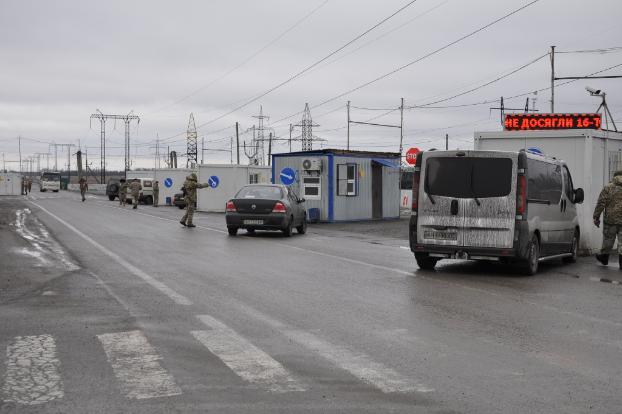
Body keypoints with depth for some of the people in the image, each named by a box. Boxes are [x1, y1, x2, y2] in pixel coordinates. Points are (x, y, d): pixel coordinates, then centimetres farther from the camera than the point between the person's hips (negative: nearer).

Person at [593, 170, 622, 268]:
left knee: (608, 239, 13)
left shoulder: (608, 188, -2)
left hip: (610, 219, -1)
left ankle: (604, 257, 29)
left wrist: (596, 217, -2)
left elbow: (601, 204, -6)